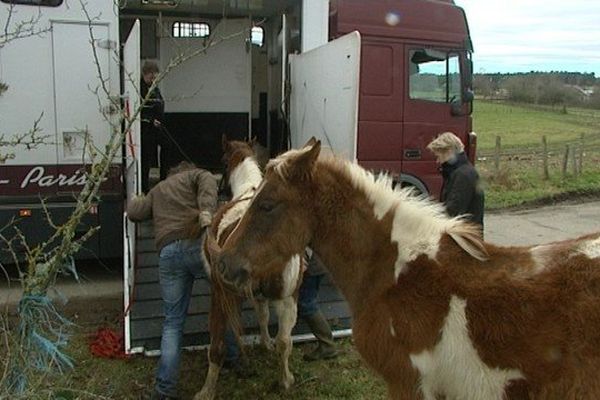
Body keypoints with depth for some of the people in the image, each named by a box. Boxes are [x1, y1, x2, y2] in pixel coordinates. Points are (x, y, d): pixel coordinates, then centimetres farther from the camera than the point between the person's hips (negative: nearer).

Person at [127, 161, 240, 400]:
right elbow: (208, 181, -2)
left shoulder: (156, 191, 32)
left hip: (168, 253, 3)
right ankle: (232, 357, 31)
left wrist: (136, 200, 44)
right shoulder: (194, 175, 21)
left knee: (173, 321, 10)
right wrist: (207, 209, -18)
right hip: (199, 243, -3)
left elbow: (134, 212, 22)